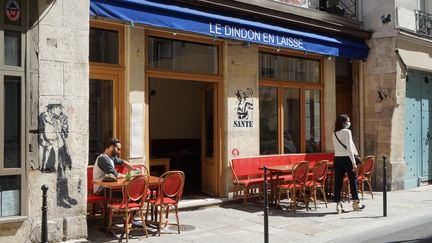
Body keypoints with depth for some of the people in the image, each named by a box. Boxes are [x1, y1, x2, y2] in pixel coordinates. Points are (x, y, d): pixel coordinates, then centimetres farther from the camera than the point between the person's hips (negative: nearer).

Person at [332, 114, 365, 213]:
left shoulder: (335, 133, 10)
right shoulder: (347, 132, -8)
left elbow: (335, 147, 12)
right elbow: (349, 148, -13)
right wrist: (353, 162, -12)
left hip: (337, 159, 6)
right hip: (346, 158, -5)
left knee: (338, 182, 4)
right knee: (353, 180, 10)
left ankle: (338, 205, 4)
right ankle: (356, 203, 20)